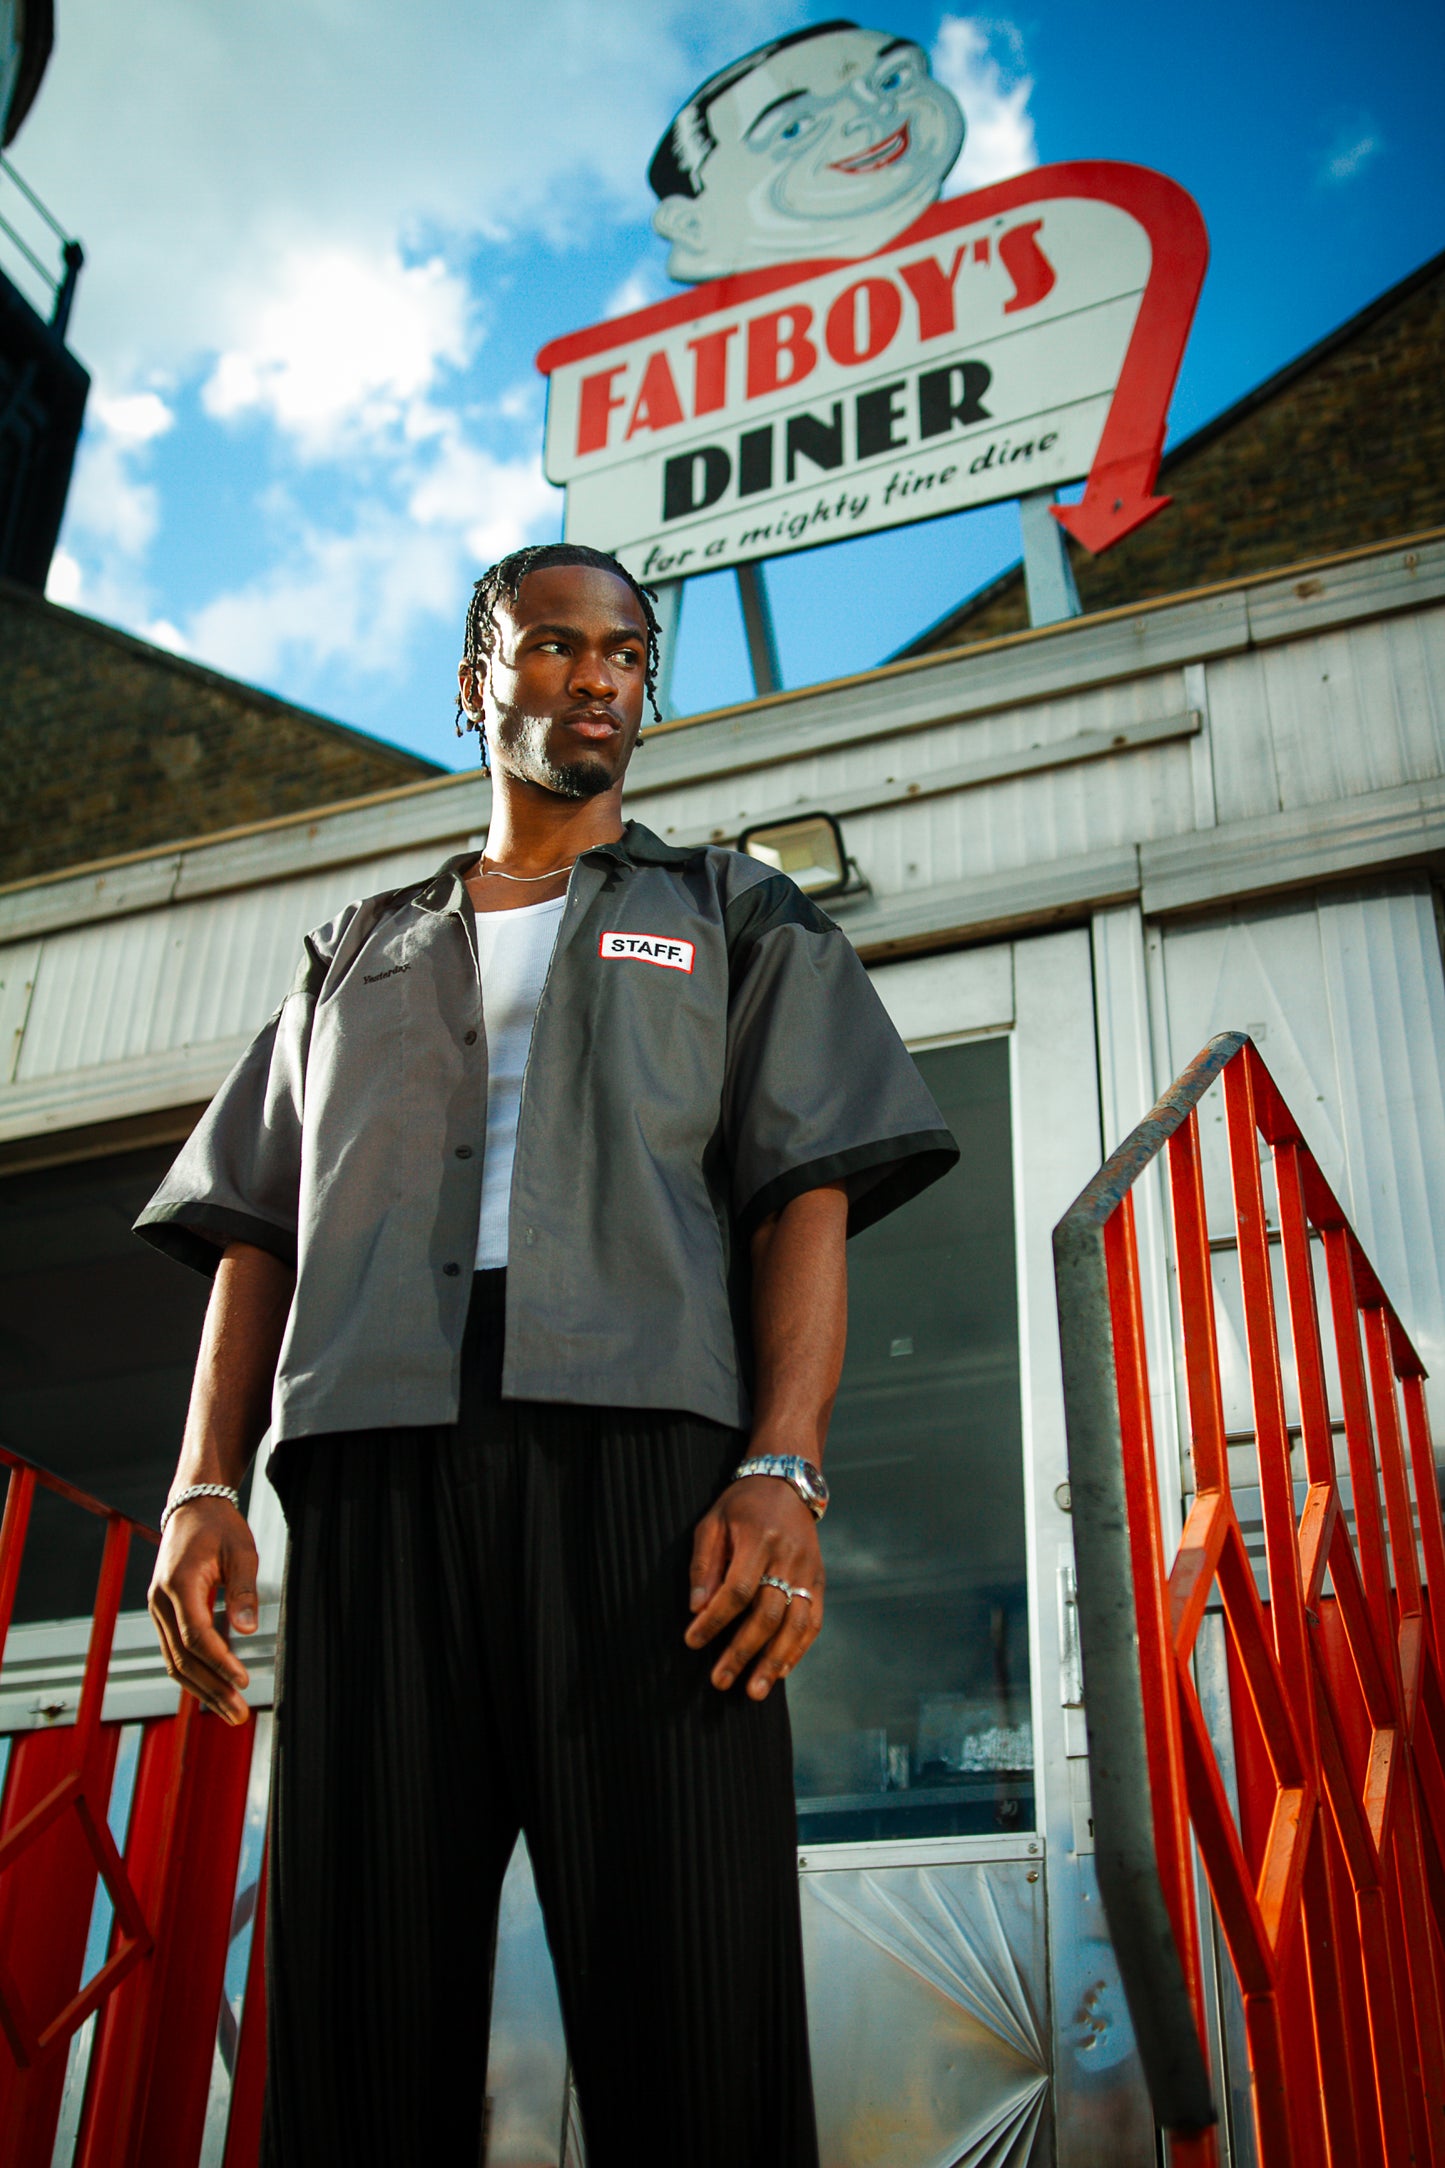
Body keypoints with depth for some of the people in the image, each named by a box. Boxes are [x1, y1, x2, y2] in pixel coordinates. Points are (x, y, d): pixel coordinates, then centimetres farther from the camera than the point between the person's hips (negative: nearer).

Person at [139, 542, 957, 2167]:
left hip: (639, 1446, -2)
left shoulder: (735, 920, 21)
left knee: (688, 2006, -8)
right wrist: (202, 1485, 3)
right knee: (359, 2001, 0)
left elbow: (808, 1196, 6)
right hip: (376, 1468, 2)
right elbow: (256, 1229, 19)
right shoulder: (359, 953, 28)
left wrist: (783, 1469, -10)